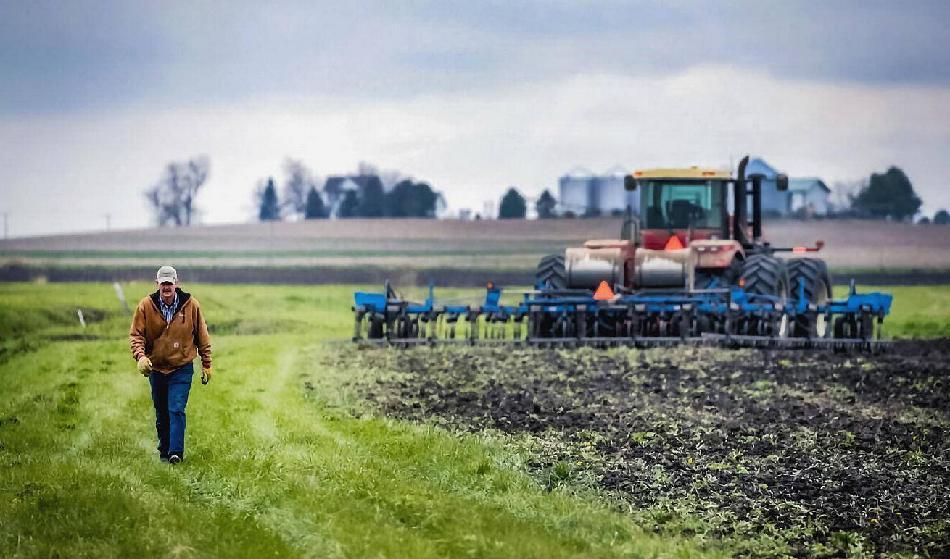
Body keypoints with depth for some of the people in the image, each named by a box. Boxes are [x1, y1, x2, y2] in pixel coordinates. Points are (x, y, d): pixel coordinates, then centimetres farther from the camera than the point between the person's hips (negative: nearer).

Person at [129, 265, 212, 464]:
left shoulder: (191, 305, -6)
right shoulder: (146, 306, -6)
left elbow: (202, 336, 3)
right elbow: (136, 334, -4)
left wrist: (206, 365, 6)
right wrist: (140, 356, -22)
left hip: (182, 368, -2)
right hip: (156, 369, 2)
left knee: (176, 410, -15)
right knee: (161, 414, 11)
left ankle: (176, 452, -18)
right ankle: (164, 451, 23)